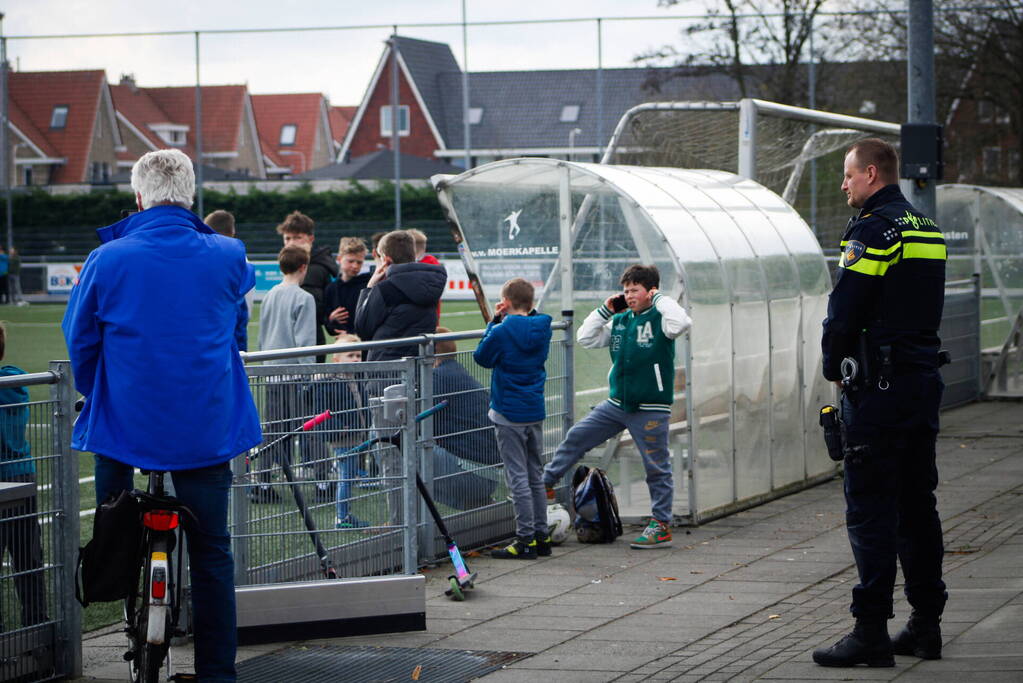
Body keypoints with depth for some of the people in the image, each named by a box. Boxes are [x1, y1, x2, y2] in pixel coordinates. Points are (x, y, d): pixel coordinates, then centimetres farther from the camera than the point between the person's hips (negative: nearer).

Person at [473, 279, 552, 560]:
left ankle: (526, 539, -3)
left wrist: (494, 320, 0)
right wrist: (501, 322, 6)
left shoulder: (503, 332, -16)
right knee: (535, 476, 15)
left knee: (518, 478, -3)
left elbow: (482, 356, -2)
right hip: (536, 411, 6)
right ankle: (541, 536, 19)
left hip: (510, 414, -6)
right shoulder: (542, 329, 1)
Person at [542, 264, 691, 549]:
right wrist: (605, 310, 5)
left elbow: (680, 323, -32)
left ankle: (661, 525, 8)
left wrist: (659, 299, -18)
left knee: (656, 467, 1)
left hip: (650, 410, -6)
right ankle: (544, 484, 20)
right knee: (576, 437, 8)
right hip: (616, 403, 7)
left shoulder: (658, 319, -9)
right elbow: (585, 338, 13)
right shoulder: (620, 321, 10)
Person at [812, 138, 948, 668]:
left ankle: (871, 633, -8)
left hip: (879, 386, -9)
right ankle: (926, 625, 15)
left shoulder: (873, 231, -13)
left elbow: (843, 312, -16)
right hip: (925, 380, 9)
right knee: (916, 505, 12)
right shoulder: (928, 230, 15)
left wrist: (834, 368, -1)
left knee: (871, 510, -7)